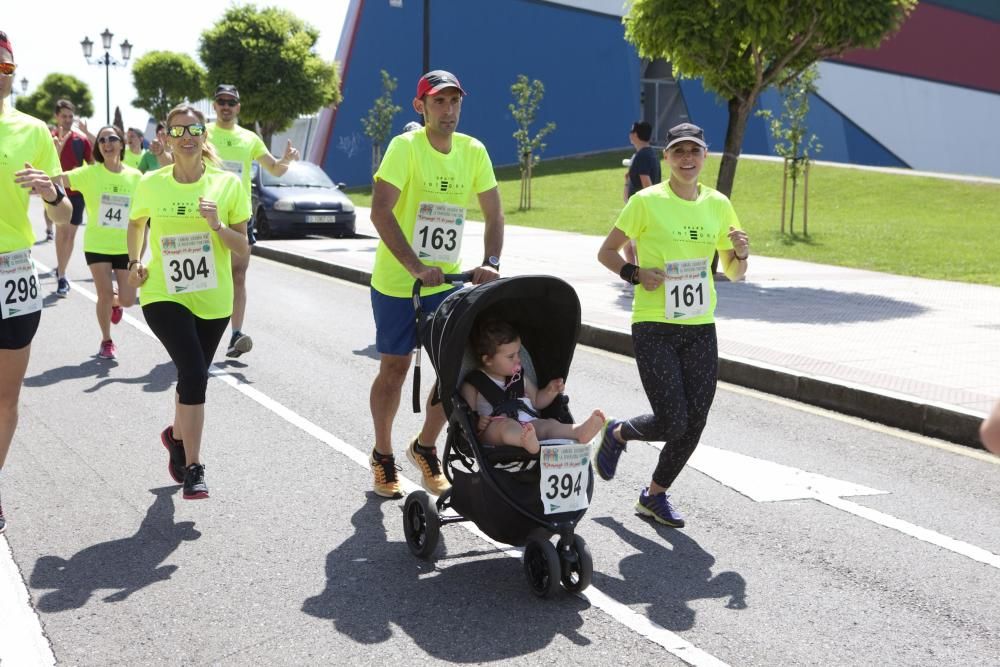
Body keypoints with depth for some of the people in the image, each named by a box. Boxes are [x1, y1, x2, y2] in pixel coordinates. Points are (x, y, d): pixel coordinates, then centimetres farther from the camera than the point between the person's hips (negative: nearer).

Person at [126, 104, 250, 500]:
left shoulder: (227, 184, -6)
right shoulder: (151, 184, -4)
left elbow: (243, 249, -4)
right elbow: (136, 223, 18)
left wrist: (217, 226, -20)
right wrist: (134, 263, 6)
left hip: (213, 300, 2)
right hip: (164, 296, -2)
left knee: (193, 378, 16)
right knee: (194, 373, -21)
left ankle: (176, 437, 47)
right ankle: (193, 468, -11)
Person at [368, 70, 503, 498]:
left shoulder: (473, 151, -2)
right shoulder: (406, 146, -16)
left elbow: (494, 215, 3)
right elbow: (380, 212, -24)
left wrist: (490, 263, -13)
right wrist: (417, 268, -30)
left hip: (447, 280, 4)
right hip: (397, 282, -4)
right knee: (394, 368, 7)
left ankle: (424, 447, 24)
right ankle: (382, 455, 27)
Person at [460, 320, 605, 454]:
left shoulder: (519, 378, 25)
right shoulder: (472, 385, 7)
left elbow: (537, 401, 34)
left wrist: (550, 391, 15)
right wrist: (477, 423, -20)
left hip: (528, 425, 6)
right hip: (492, 431, -6)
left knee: (548, 424, -23)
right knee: (507, 425, -38)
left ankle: (579, 432, -54)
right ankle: (526, 441, -74)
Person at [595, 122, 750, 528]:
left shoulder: (718, 205, 7)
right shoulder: (647, 202, -6)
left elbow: (734, 273, 14)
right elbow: (606, 252, 2)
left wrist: (741, 253, -8)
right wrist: (635, 274, -15)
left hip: (701, 328, 5)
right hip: (654, 327, -4)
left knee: (694, 423, 3)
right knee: (672, 422, -10)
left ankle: (655, 495, 25)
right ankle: (617, 433, 23)